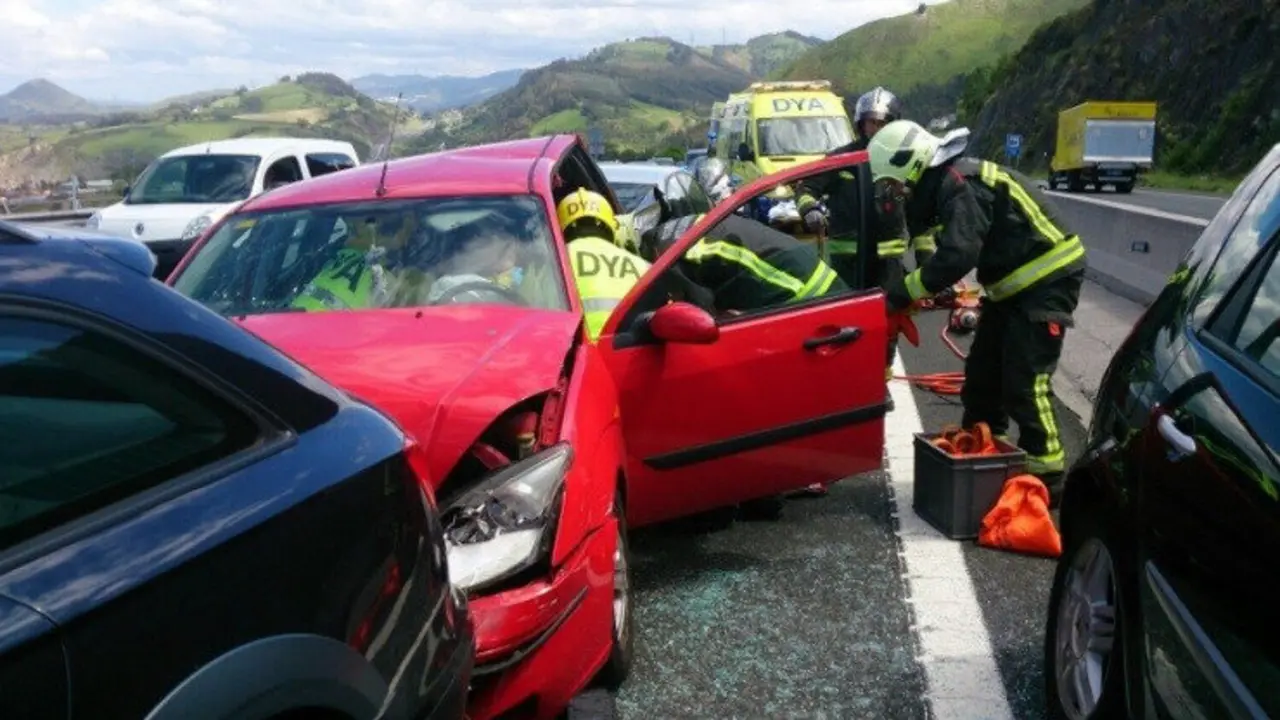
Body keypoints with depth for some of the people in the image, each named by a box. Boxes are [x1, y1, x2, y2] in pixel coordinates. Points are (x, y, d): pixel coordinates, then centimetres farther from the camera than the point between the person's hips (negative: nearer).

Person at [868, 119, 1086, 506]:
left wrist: (903, 292, -27)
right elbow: (949, 245, 11)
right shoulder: (947, 182, 8)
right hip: (1015, 283, 10)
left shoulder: (961, 183, -23)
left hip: (1048, 279, -10)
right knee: (982, 373, 13)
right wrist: (912, 288, -5)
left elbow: (958, 255, -34)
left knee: (1024, 384, -11)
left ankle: (1047, 480, -1)